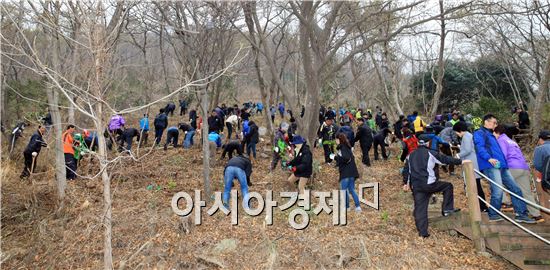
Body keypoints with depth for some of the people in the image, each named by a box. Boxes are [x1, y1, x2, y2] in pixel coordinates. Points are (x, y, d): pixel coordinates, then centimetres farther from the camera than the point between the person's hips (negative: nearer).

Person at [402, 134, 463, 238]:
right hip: (429, 184, -5)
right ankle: (447, 209, 17)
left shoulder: (411, 156, 15)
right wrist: (460, 161, 4)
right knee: (448, 186, 18)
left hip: (416, 186, 5)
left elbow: (406, 170, 18)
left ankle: (422, 232, 8)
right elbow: (445, 159, -4)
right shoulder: (430, 153, -4)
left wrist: (405, 183, 27)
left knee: (420, 208, 8)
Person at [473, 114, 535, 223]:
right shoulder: (479, 133, 2)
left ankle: (521, 214, 11)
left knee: (515, 189, 7)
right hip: (491, 166, -10)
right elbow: (480, 148, -15)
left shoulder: (491, 135, 30)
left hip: (501, 166, 10)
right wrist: (489, 158, -27)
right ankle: (493, 215, -2)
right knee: (498, 191, -17)